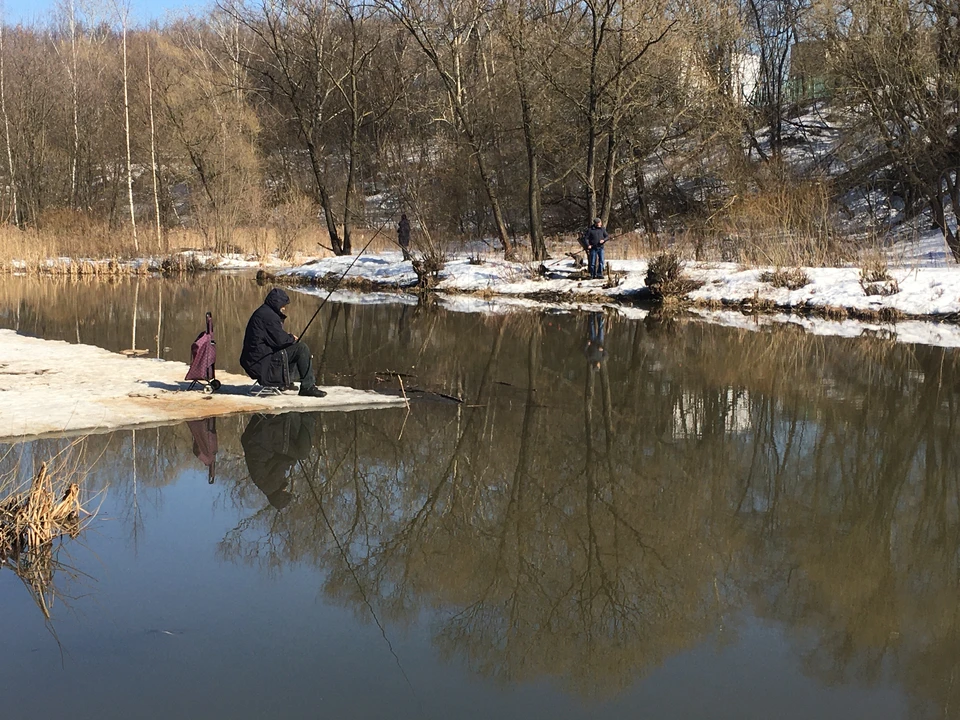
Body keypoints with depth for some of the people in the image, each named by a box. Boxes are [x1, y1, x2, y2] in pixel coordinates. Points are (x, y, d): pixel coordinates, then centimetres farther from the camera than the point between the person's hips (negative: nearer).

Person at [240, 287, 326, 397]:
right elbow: (279, 340, -20)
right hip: (261, 361, -11)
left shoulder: (262, 312, 18)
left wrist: (289, 337, 6)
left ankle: (286, 382, 28)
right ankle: (308, 387, -11)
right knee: (301, 348, -13)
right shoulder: (268, 315, -15)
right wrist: (292, 338, 0)